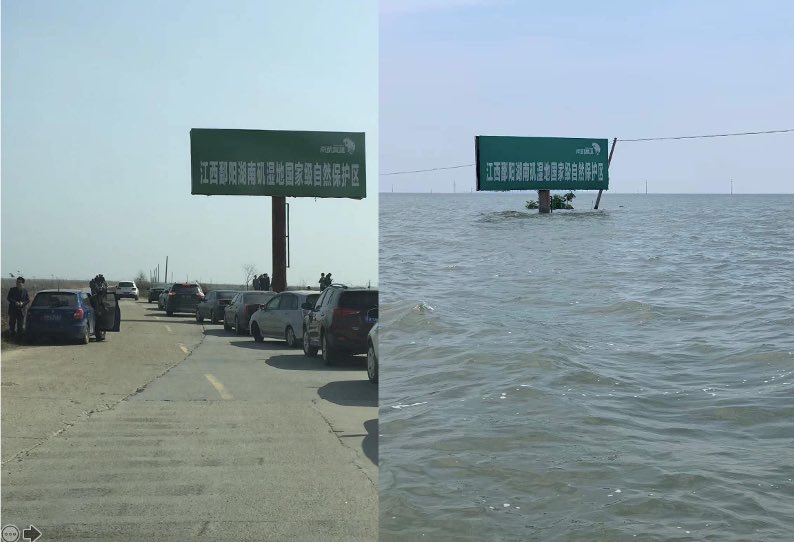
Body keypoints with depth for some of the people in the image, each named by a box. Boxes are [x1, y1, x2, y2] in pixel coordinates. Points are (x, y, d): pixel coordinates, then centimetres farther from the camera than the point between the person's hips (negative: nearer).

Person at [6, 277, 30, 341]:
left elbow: (28, 300, 3)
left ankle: (19, 337, 8)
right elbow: (8, 298, -2)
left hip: (21, 310, 0)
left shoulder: (25, 291, 3)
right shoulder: (12, 290, 1)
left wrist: (23, 303, -16)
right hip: (12, 310, 0)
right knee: (12, 323, 6)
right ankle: (13, 335, 20)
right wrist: (15, 302, -17)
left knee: (20, 325, 1)